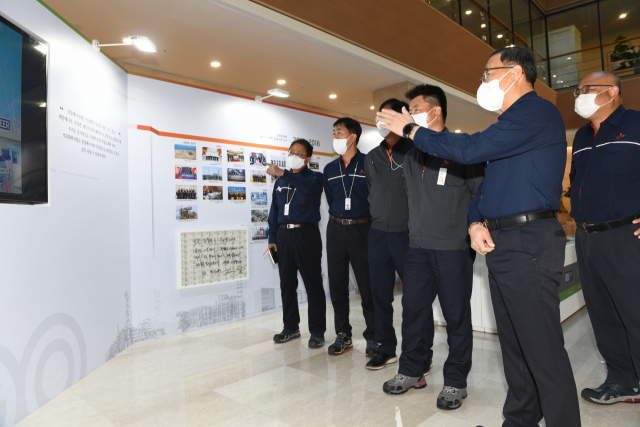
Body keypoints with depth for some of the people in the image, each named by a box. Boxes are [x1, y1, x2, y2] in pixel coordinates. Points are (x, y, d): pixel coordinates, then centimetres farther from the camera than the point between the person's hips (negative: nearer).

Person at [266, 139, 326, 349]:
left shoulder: (314, 177, 2)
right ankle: (291, 327, 24)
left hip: (306, 234, -5)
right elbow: (274, 211, 17)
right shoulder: (280, 181, 17)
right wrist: (272, 238, 9)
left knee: (313, 284, 0)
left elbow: (308, 185, -24)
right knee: (287, 284, 11)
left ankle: (317, 331, 9)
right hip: (284, 234, 5)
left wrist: (283, 173, -36)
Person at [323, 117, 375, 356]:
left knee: (368, 285, -1)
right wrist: (339, 216, 13)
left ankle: (372, 336, 14)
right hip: (336, 229, 5)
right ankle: (343, 335, 21)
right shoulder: (330, 169, 13)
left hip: (362, 229, -5)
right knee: (337, 285, 8)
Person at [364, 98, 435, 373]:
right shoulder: (372, 158, 14)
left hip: (407, 234, -5)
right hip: (378, 234, 6)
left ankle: (422, 353, 17)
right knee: (380, 295, 11)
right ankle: (386, 348, 26)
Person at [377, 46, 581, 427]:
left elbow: (470, 149, -20)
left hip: (528, 242, -10)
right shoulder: (512, 121, 22)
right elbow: (487, 181, 22)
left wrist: (411, 130, -9)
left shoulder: (537, 112, -9)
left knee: (543, 348, -4)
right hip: (501, 244, 10)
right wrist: (476, 222, 2)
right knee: (514, 343, 16)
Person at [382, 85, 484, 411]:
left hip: (453, 248, -5)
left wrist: (472, 229, -6)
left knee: (456, 315, 5)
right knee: (413, 310, 10)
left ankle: (455, 381, 21)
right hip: (418, 247, 5)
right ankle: (410, 372, 27)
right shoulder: (412, 154, 14)